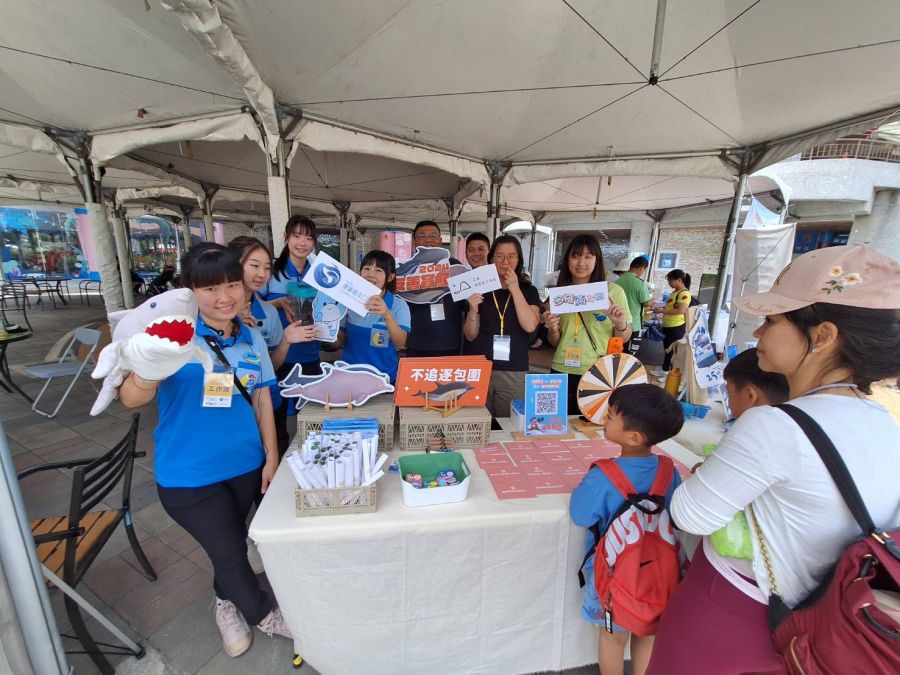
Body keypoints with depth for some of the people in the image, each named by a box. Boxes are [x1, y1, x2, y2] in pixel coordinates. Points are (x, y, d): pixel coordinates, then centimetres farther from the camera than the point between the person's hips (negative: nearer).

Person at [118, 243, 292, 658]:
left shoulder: (253, 339, -2)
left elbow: (261, 399, 3)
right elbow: (130, 399, -22)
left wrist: (271, 456, 3)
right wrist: (147, 376, -46)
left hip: (246, 465, 4)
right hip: (189, 473, -3)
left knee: (231, 544, 23)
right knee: (229, 551, 12)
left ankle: (227, 603, 55)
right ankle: (263, 616, 42)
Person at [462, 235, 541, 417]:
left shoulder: (528, 291, 6)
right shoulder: (479, 288, 4)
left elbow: (530, 326, -12)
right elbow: (470, 336, 3)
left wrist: (515, 289, -11)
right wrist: (473, 310, -15)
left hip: (514, 373, 0)